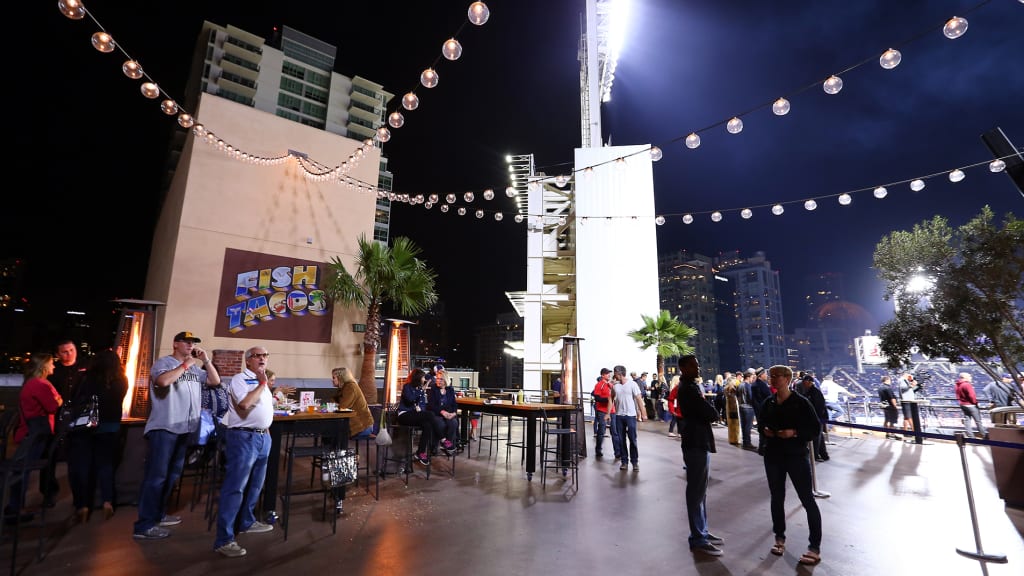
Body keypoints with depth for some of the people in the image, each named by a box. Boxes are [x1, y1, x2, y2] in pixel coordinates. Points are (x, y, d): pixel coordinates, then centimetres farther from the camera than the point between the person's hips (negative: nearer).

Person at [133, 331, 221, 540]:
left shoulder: (195, 368, 13)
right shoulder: (163, 362, -7)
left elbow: (215, 381, 12)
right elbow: (163, 381, -27)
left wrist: (205, 360, 4)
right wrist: (185, 365, -15)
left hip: (185, 429, 8)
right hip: (163, 428, -8)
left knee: (172, 474, 16)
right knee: (156, 475, -4)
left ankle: (157, 514, 29)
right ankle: (144, 525, 2)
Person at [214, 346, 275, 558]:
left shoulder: (262, 381, 16)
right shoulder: (239, 379, -9)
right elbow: (245, 404, -24)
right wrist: (262, 384, -16)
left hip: (263, 437, 9)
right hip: (243, 437, -8)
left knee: (255, 484, 17)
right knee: (234, 487, -7)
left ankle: (246, 522, 33)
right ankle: (223, 539, -2)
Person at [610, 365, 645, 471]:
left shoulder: (632, 384, -6)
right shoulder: (615, 386, 6)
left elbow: (639, 399, -7)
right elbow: (611, 399, 13)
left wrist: (642, 413, -11)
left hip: (630, 415, -4)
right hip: (619, 415, 4)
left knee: (633, 439, 1)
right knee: (621, 440, 7)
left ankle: (635, 461, 14)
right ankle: (624, 461, 17)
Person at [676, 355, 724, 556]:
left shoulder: (689, 386, 15)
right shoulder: (689, 388, -19)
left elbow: (701, 412, 15)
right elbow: (712, 414, -21)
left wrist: (707, 412, -4)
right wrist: (712, 411, -1)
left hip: (698, 441, 11)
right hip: (696, 443, -11)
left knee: (699, 490, 17)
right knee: (696, 491, -3)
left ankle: (701, 532, 28)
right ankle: (698, 539, 6)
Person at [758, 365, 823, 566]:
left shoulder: (801, 402, -11)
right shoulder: (768, 402, 3)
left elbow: (816, 428, -10)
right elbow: (761, 423, 15)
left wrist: (794, 432, -23)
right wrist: (764, 429, -7)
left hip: (796, 457, -5)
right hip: (773, 456, 5)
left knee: (808, 500, 3)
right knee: (777, 498, 15)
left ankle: (815, 547, 15)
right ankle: (780, 538, 31)